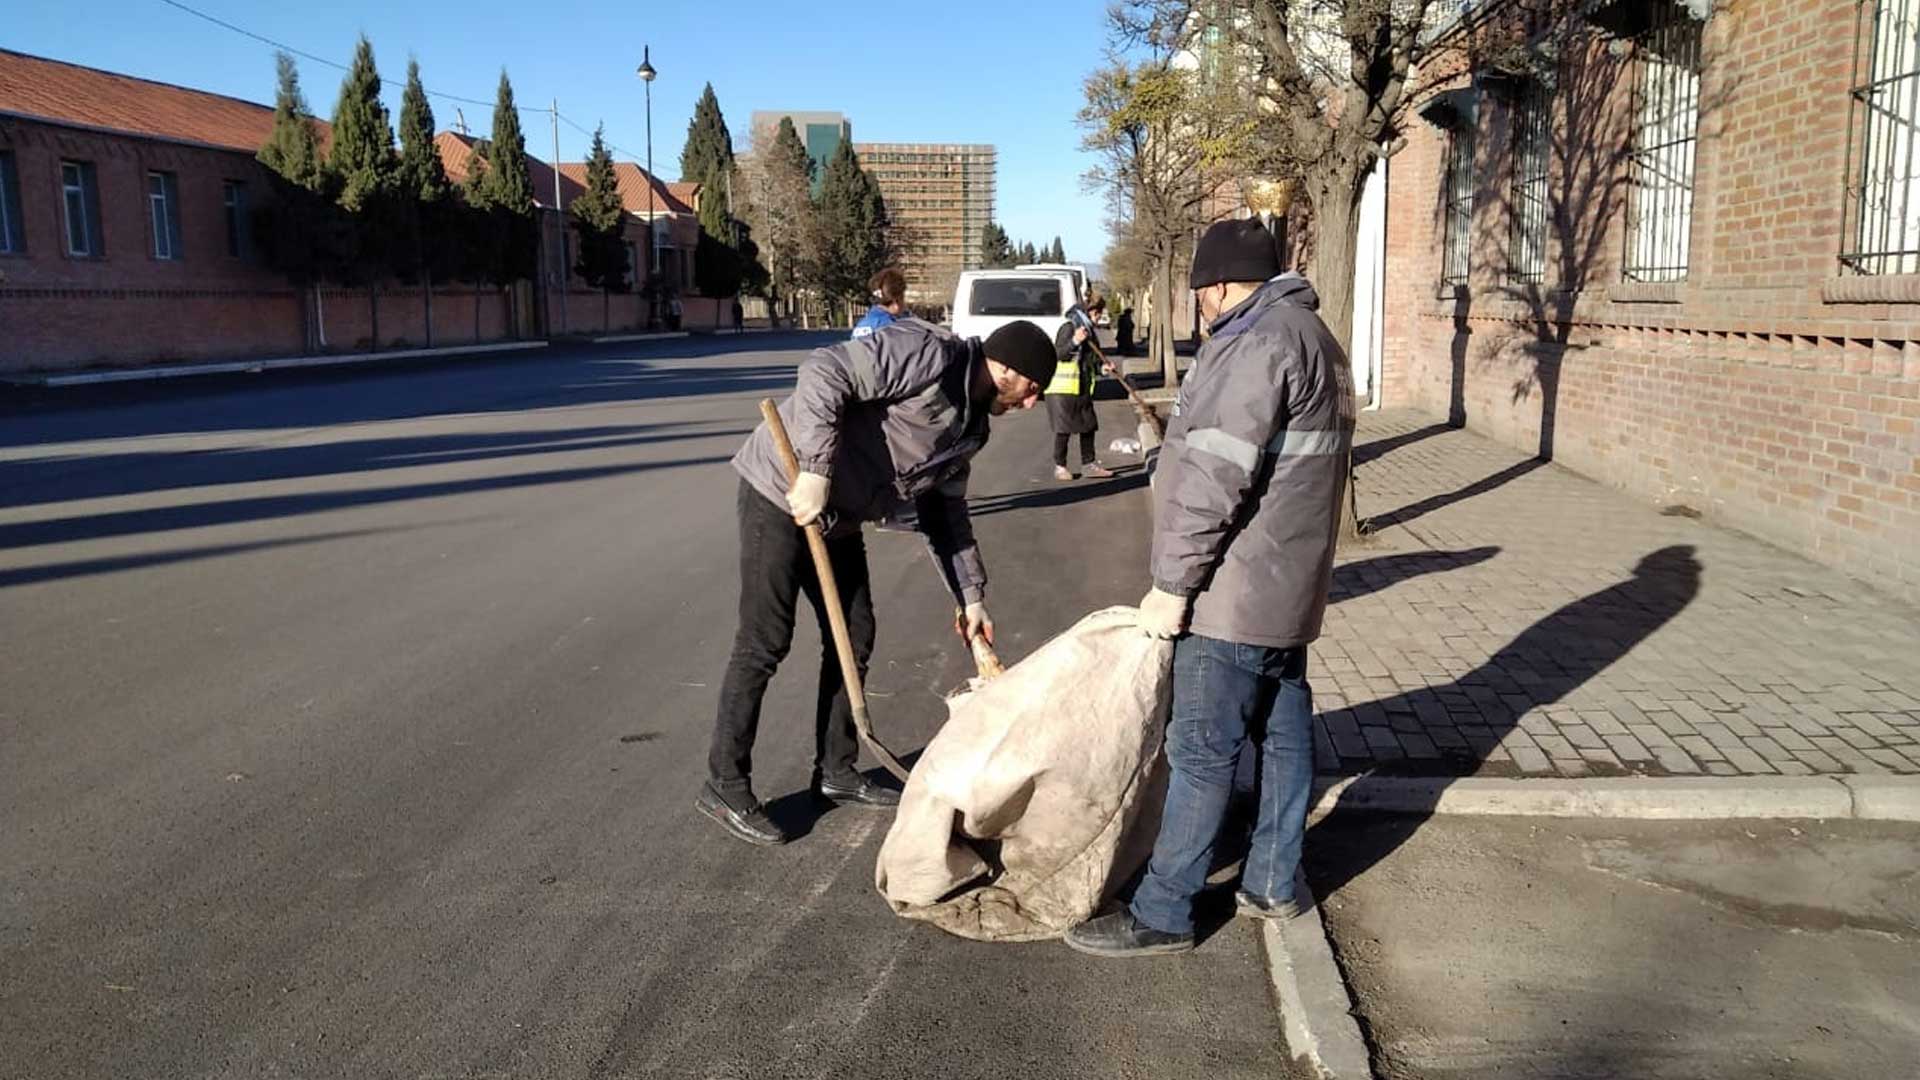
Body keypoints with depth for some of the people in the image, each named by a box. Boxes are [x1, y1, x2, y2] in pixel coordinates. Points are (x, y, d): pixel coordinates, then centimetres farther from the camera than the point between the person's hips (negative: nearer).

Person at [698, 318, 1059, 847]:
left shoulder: (969, 425, 11)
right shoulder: (930, 355, -18)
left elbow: (945, 512, 19)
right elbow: (825, 372, -27)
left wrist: (971, 596, 17)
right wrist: (816, 470, -31)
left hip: (836, 516, 9)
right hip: (784, 490, -9)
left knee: (855, 638, 12)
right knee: (765, 643, -5)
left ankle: (835, 770, 27)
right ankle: (725, 786, 8)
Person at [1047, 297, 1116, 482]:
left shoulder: (1088, 330, 16)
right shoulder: (1069, 328, -12)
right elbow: (1058, 354, -19)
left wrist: (1101, 367, 6)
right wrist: (1074, 342, -32)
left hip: (1082, 389, 9)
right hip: (1063, 389, -8)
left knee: (1089, 425, 8)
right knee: (1064, 428, -3)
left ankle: (1089, 464, 17)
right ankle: (1060, 467, 6)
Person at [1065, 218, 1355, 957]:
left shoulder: (1257, 341, -17)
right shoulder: (1311, 337, 17)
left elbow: (1216, 477, -23)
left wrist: (1172, 583, -18)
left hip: (1235, 591, -11)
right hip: (1285, 589, 11)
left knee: (1204, 751, -4)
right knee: (1283, 733, 16)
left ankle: (1161, 914, 4)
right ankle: (1273, 885, 28)